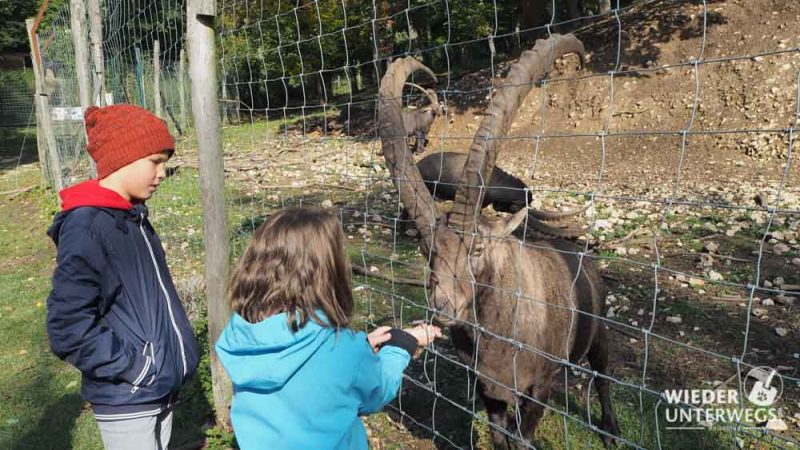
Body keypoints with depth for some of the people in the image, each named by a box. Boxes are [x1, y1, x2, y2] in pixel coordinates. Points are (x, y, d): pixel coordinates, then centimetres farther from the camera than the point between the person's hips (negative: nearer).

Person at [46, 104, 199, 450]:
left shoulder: (130, 216, 7)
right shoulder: (86, 227, -21)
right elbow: (68, 328, -23)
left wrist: (173, 350, 11)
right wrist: (136, 366, -18)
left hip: (161, 388, 8)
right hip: (127, 401, -8)